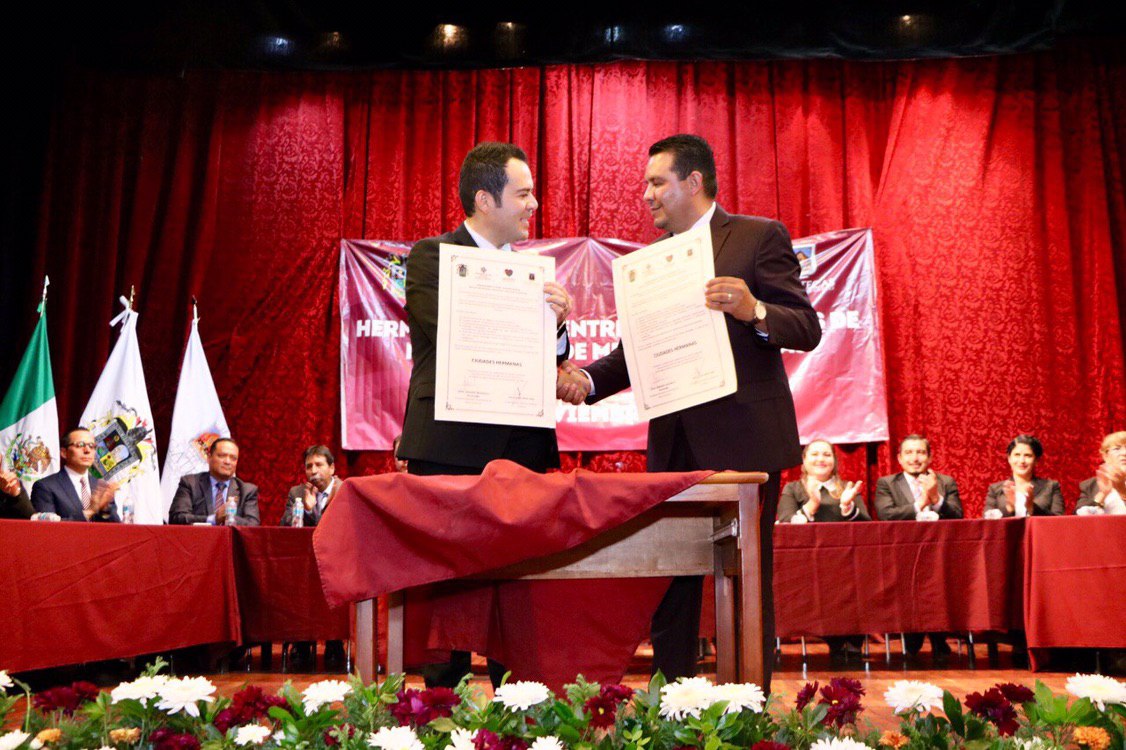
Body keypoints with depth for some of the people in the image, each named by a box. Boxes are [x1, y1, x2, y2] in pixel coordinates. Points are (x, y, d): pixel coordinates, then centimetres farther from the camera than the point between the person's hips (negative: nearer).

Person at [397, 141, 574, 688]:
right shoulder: (431, 256, 0)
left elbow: (544, 360, 14)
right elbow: (446, 332, -16)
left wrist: (556, 328, -7)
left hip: (520, 450, 5)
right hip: (451, 449, -5)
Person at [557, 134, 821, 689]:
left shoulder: (759, 237, -2)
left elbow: (807, 328, -9)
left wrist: (753, 311, -29)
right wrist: (587, 378, -5)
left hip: (742, 439, -6)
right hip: (674, 444, 6)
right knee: (668, 585, 11)